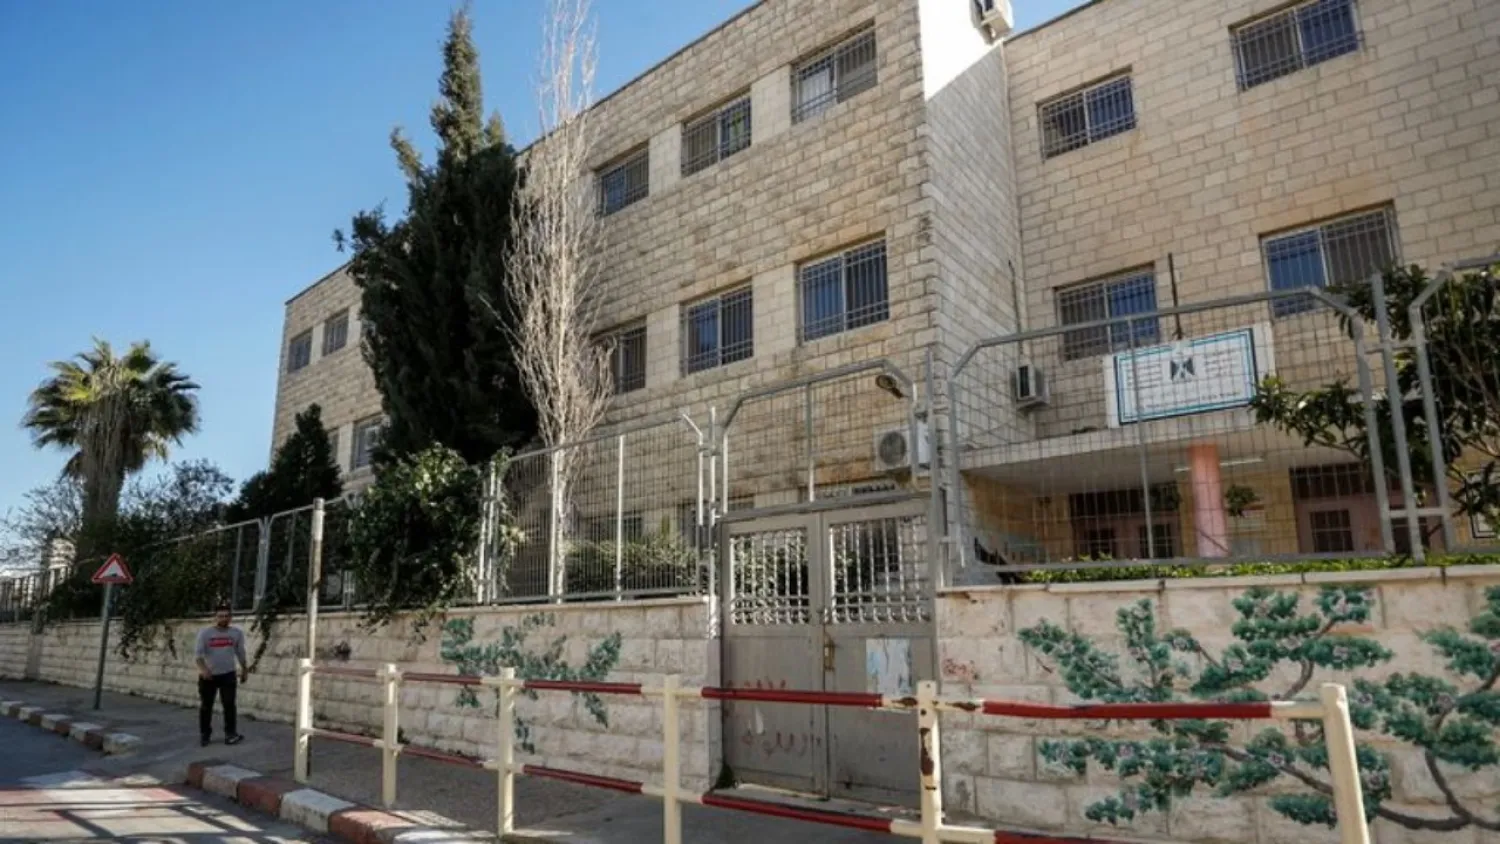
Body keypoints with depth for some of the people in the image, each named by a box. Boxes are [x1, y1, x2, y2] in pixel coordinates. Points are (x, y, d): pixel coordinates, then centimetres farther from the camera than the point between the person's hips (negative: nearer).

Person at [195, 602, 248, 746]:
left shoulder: (237, 633, 0)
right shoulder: (205, 633, -8)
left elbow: (240, 653, 12)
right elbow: (199, 652, -16)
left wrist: (244, 669, 18)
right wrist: (203, 668, -31)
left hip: (228, 675, 1)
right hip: (208, 676, 0)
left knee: (229, 705, -2)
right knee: (205, 706, 9)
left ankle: (230, 734, 4)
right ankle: (205, 735, 22)